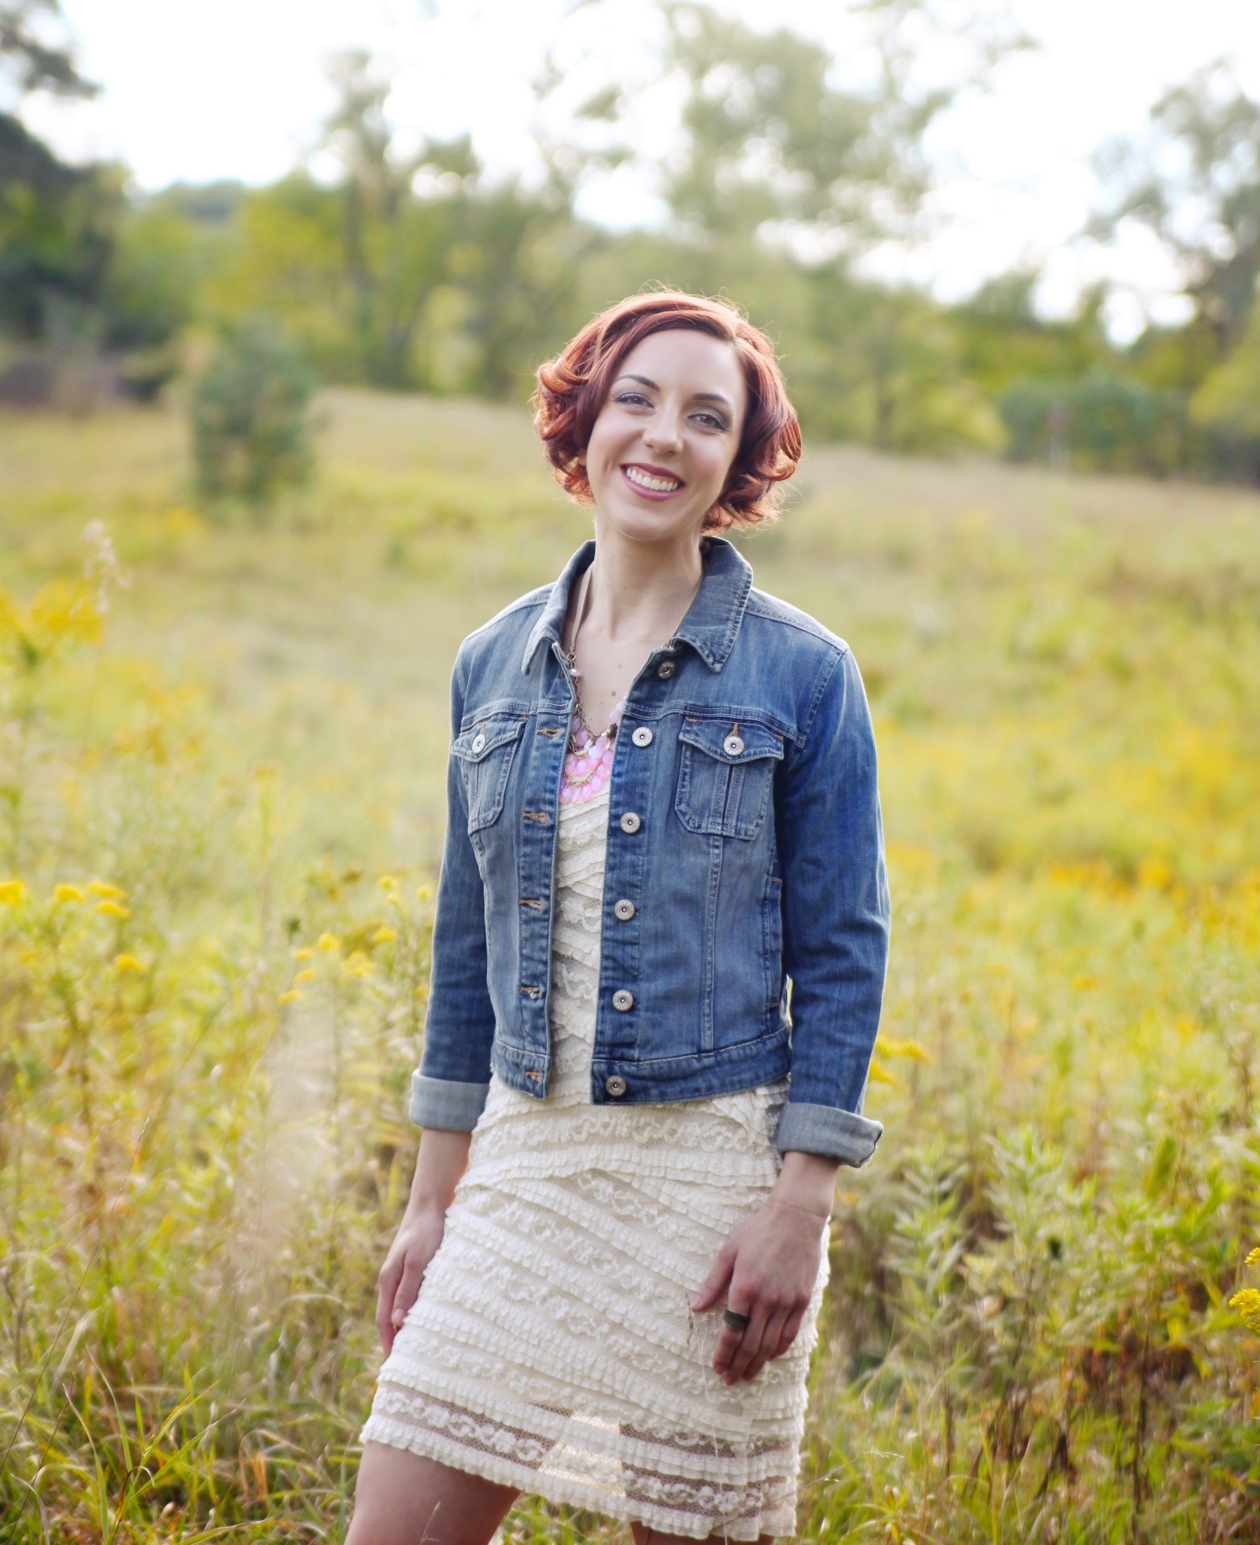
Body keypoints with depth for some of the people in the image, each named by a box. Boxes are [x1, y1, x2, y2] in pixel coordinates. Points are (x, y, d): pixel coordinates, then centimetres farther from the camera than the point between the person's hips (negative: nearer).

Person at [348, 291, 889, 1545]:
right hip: (528, 1159, 4)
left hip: (713, 1166, -3)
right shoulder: (494, 665, 7)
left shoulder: (802, 676, -4)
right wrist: (433, 1202, 13)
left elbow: (840, 956, -3)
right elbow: (469, 941, 13)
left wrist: (799, 1213, -11)